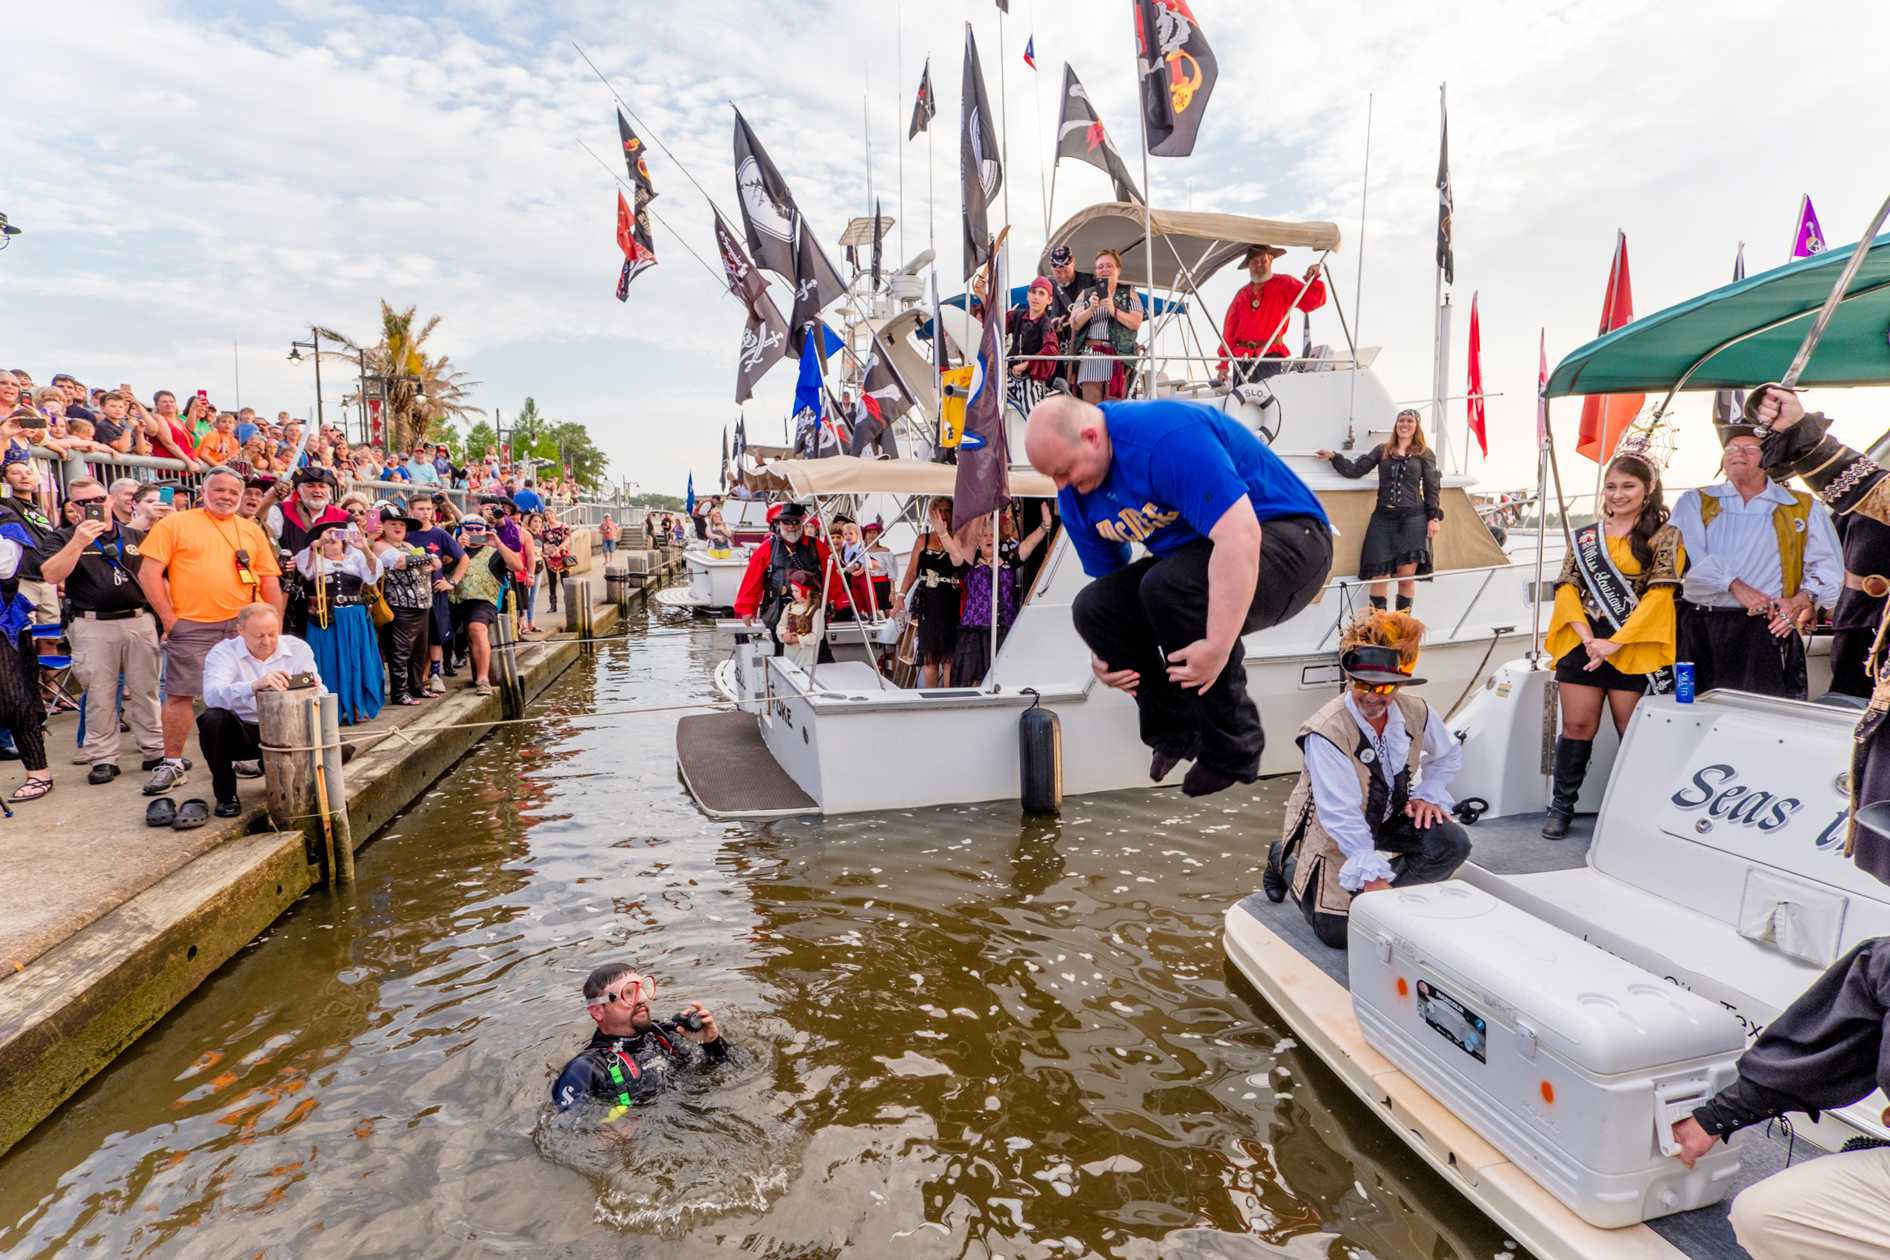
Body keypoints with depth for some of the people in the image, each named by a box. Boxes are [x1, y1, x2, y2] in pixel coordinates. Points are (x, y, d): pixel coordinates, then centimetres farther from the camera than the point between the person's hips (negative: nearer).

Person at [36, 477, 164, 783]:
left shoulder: (136, 536, 13)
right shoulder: (62, 538, 4)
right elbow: (50, 575, -12)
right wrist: (78, 542, -23)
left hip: (140, 621, 2)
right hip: (93, 626, -2)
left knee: (145, 690, 8)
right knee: (100, 696, 2)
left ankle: (155, 750, 15)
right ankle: (102, 758, 9)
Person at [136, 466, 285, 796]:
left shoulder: (252, 531, 12)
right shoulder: (175, 523, 2)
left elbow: (270, 582, 13)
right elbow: (148, 573, -2)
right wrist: (169, 618, -7)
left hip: (243, 626, 3)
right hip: (191, 627, -3)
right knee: (180, 694, 0)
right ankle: (172, 763, 11)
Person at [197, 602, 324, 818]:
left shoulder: (298, 648, -2)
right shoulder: (223, 652, -10)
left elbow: (322, 695, -7)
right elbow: (212, 695, -30)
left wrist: (314, 689, -33)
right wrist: (255, 686, -48)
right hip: (242, 732, -1)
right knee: (212, 720, -34)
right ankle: (226, 795, -10)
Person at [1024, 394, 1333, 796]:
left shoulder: (1167, 435, -29)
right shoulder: (1074, 495, -2)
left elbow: (1240, 535, -36)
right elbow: (1106, 580, 11)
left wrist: (1218, 647, -36)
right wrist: (1103, 650, -4)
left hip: (1284, 535, -8)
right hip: (1195, 554, 8)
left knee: (1168, 585, -35)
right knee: (1092, 607, -10)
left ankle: (1233, 751, -16)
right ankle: (1174, 733, 6)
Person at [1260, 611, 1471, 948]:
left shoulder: (1416, 713, -14)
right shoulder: (1327, 731, -32)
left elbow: (1448, 756, 10)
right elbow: (1341, 816, -33)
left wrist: (1427, 795, -6)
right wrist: (1374, 879, -35)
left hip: (1388, 818, 5)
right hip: (1334, 831, -5)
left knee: (1452, 843, -21)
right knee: (1339, 932, -8)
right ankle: (1285, 862, 18)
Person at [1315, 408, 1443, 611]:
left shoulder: (1425, 454, 9)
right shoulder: (1382, 450, 12)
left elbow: (1432, 488, 7)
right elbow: (1355, 470, 8)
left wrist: (1433, 517, 0)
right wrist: (1334, 457, -4)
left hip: (1413, 517, -1)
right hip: (1382, 517, 2)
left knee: (1407, 574, -6)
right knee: (1378, 575, -2)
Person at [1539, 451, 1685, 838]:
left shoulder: (1665, 536, 2)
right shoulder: (1585, 536, 13)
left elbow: (1660, 594, -7)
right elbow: (1567, 587, 6)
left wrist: (1615, 643, -14)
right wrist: (1586, 636, -9)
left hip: (1635, 647, -3)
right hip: (1583, 644, 3)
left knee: (1634, 732, 2)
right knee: (1577, 726, 4)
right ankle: (1561, 808, 13)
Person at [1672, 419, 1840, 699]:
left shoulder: (1805, 508, 16)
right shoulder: (1694, 503, 12)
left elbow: (1827, 566, 10)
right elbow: (1691, 559, -4)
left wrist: (1801, 599, -8)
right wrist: (1736, 586, -15)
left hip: (1770, 630, 0)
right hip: (1703, 631, 0)